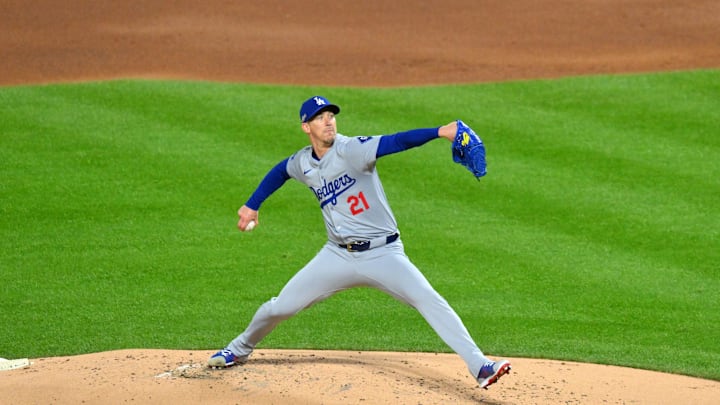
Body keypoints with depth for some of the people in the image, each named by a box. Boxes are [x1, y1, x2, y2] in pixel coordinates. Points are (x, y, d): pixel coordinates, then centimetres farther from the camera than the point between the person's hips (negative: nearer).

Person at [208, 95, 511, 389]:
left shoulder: (352, 150, -15)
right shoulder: (302, 163, 3)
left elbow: (396, 142, -30)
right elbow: (280, 172, 27)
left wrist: (439, 132, -45)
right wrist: (252, 206, 29)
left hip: (383, 254, -4)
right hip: (339, 256, 4)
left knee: (431, 302, -22)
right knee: (280, 307, 7)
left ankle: (479, 367, -26)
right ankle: (240, 349, 36)